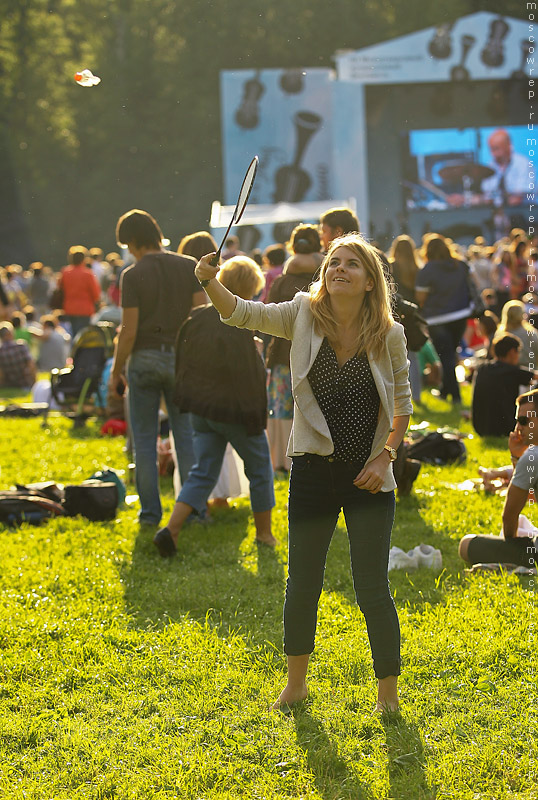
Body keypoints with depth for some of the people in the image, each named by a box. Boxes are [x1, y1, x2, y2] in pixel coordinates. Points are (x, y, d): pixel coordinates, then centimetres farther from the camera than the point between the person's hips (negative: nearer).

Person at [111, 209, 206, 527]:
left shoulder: (133, 275, -8)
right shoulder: (189, 267, 1)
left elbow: (129, 331, -10)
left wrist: (116, 370, 1)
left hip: (144, 358, -2)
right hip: (181, 357, 2)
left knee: (145, 438, 6)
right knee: (186, 435, 8)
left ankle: (150, 510, 6)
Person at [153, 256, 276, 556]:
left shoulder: (197, 317, 0)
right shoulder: (240, 327, -22)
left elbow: (183, 361, 8)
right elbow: (249, 374, -21)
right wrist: (256, 413, -7)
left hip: (201, 406, 6)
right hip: (234, 410, -6)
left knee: (203, 472, 10)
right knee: (259, 468, 14)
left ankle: (171, 529, -7)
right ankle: (265, 533, 25)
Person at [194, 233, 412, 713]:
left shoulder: (389, 335, -4)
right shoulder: (304, 316, -2)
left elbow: (402, 403, 5)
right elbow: (240, 313, -9)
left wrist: (386, 456, -6)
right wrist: (210, 281, -27)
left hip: (368, 478, -2)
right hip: (313, 471, 2)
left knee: (373, 590, -2)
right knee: (302, 583, 12)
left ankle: (389, 695, 13)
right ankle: (296, 685, 31)